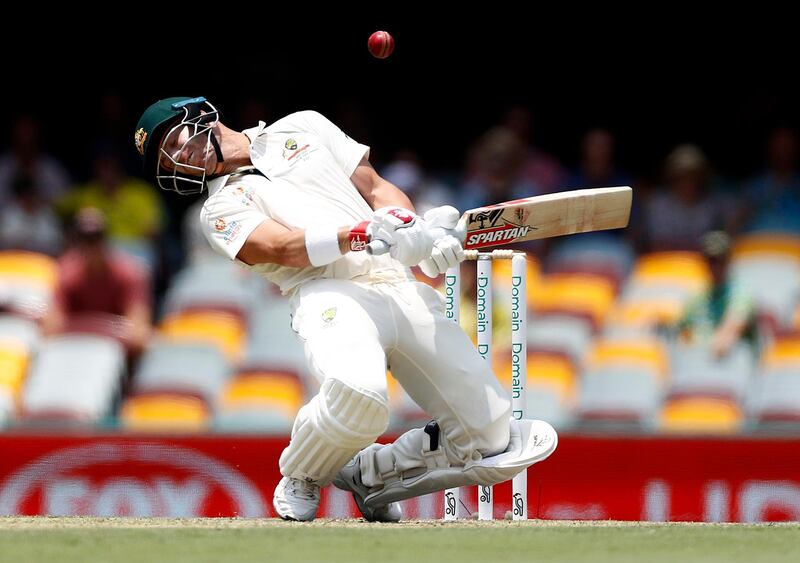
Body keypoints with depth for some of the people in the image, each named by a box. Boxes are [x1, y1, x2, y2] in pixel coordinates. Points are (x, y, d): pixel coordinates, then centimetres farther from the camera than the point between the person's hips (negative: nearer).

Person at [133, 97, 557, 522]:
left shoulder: (300, 128, 25)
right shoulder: (221, 211, 14)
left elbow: (375, 187, 21)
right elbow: (283, 247, -5)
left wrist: (417, 232, -1)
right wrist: (371, 233, -22)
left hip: (405, 290, 4)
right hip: (330, 295, -4)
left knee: (493, 442, -8)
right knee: (356, 391, -38)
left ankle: (371, 474, 16)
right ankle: (301, 476, -5)